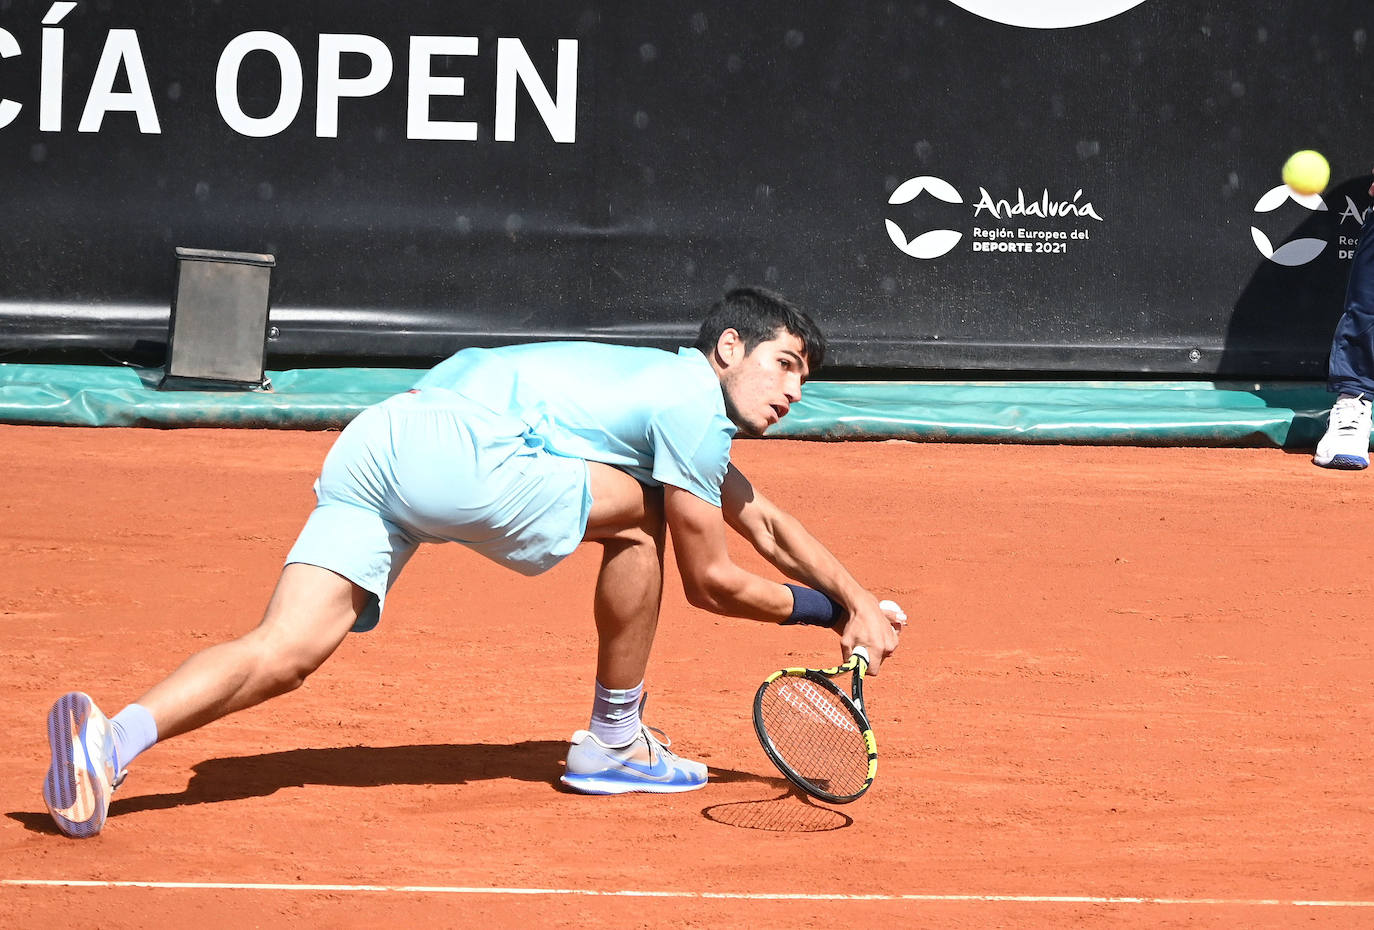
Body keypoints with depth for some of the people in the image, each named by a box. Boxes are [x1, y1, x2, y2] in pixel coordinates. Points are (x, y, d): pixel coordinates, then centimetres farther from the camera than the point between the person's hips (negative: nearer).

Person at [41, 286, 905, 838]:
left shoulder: (682, 396, 31)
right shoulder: (692, 405, 3)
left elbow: (766, 523, 43)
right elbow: (713, 581, 7)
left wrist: (859, 600, 42)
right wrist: (827, 610, 21)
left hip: (374, 442, 8)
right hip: (457, 452, -8)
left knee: (282, 653, -7)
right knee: (638, 515, 8)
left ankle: (117, 736, -30)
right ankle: (614, 743, 16)